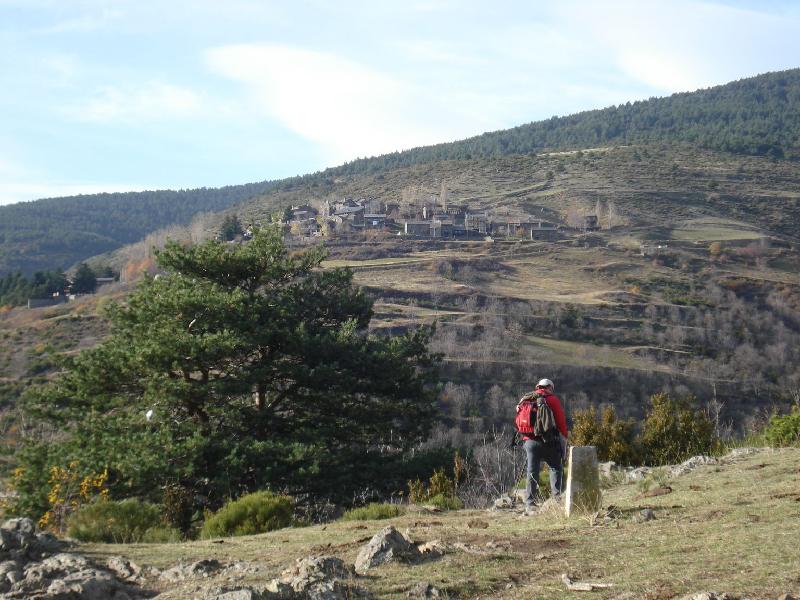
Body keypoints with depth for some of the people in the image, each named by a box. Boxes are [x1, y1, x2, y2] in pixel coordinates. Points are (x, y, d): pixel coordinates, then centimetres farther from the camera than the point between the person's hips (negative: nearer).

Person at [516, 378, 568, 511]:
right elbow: (561, 420, -4)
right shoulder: (552, 399, 0)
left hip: (530, 440, 4)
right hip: (548, 440, -4)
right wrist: (565, 435, 5)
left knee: (531, 471, 5)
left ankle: (530, 502, 2)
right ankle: (557, 497, -4)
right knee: (556, 468, 7)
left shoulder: (526, 400, 13)